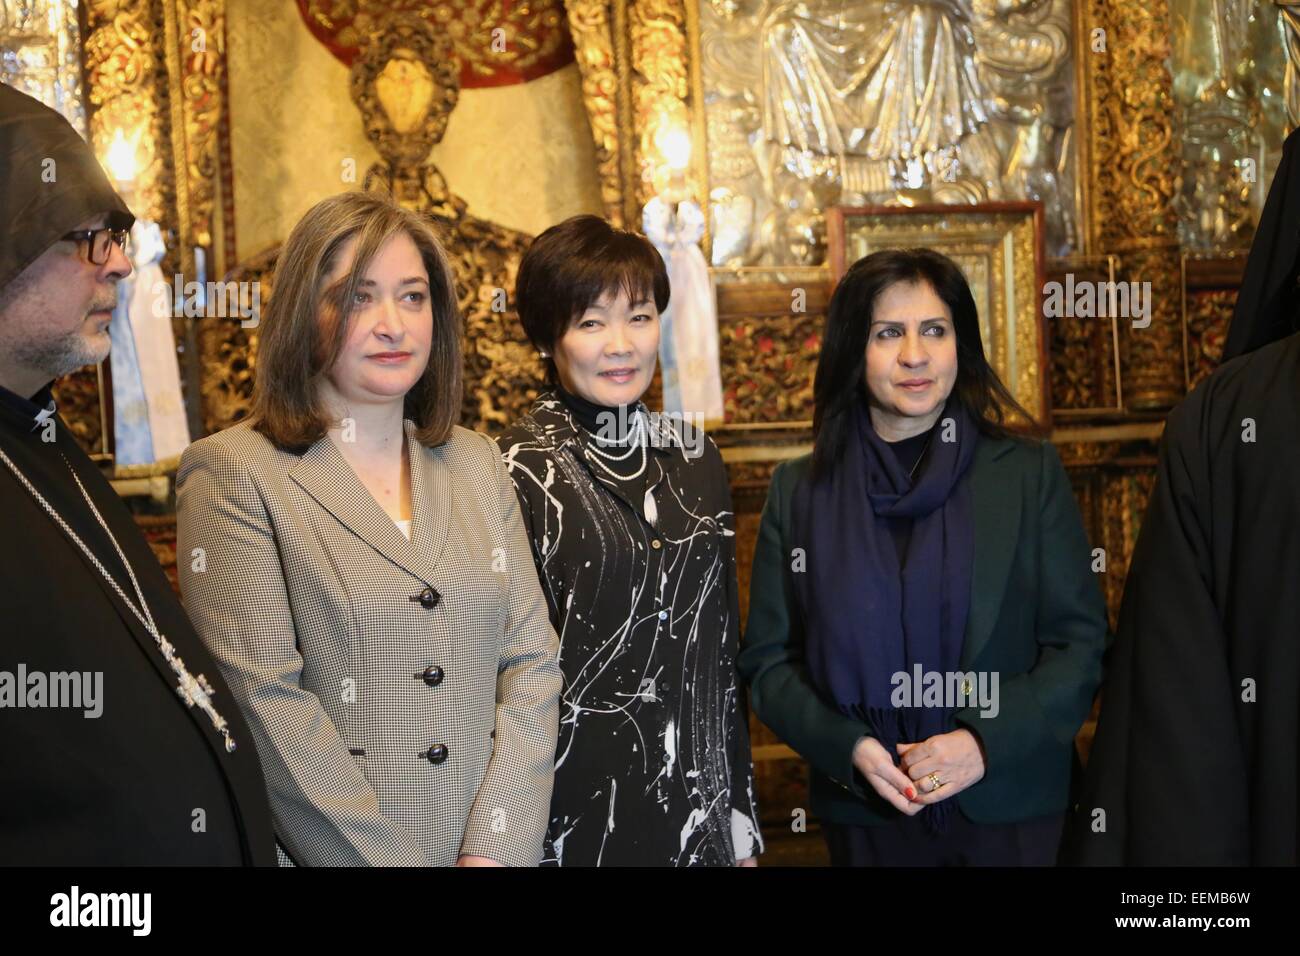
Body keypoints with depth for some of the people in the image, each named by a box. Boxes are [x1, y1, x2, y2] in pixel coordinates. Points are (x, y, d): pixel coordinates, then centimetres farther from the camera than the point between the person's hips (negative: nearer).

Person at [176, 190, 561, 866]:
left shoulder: (476, 463, 7)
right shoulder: (234, 473, -8)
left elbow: (532, 662, 2)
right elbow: (262, 697, -15)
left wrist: (493, 849, -10)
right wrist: (388, 858, -17)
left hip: (499, 843, 4)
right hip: (330, 855, -4)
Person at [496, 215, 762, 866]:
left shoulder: (694, 456, 6)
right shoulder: (517, 470, -10)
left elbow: (722, 647, 10)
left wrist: (741, 817, 11)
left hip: (698, 810, 5)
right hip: (578, 811, -5)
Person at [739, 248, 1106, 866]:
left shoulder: (1031, 473, 0)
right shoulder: (798, 491, 2)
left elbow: (1081, 640, -2)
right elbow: (767, 658, 3)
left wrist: (989, 742, -15)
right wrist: (848, 746, -13)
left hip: (1013, 809, -1)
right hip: (866, 816, 1)